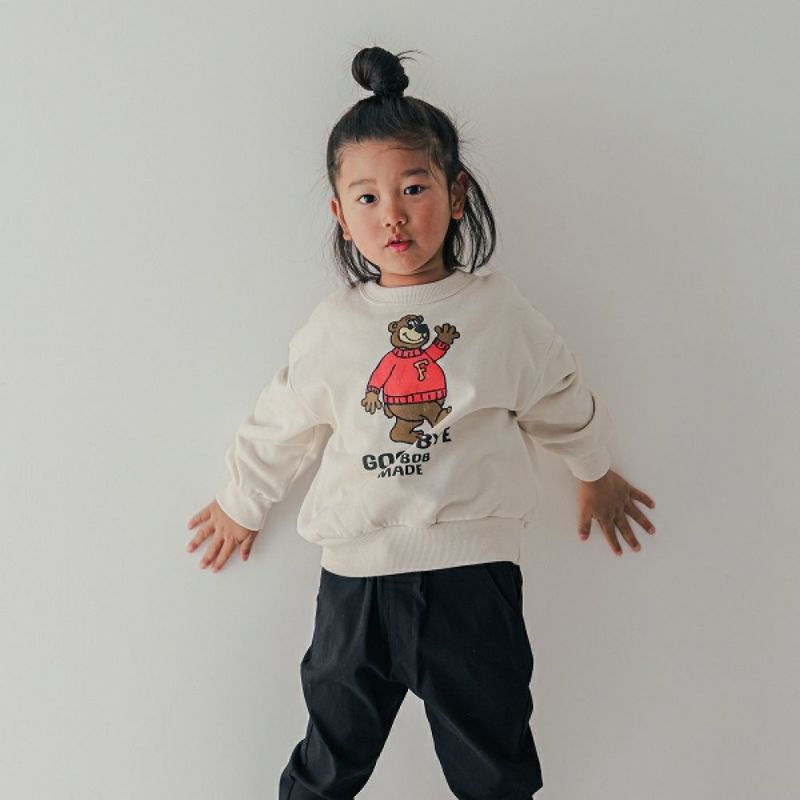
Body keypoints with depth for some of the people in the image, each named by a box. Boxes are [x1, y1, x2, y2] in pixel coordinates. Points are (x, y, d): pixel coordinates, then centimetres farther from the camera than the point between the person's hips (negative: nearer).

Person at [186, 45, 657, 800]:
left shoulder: (499, 311, -3)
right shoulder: (334, 327, -1)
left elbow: (561, 399, 13)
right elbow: (281, 425, 12)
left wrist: (596, 473, 26)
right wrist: (241, 504, 24)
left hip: (474, 573, 0)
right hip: (357, 575, 1)